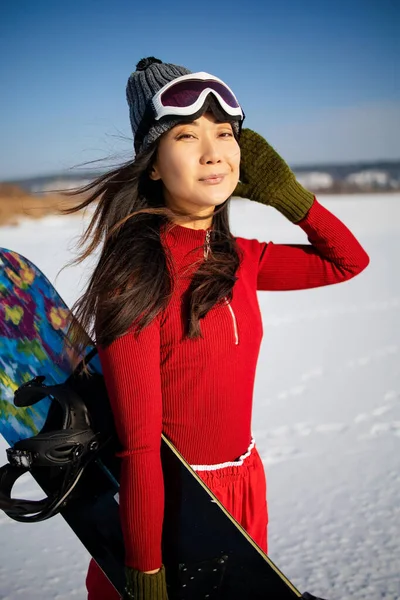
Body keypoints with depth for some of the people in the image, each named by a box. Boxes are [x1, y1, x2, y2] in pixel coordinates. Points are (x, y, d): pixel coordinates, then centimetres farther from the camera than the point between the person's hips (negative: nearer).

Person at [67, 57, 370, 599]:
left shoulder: (235, 259, -1)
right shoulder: (137, 268, -22)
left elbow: (348, 261, 12)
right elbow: (138, 443, -22)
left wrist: (288, 194, 0)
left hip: (246, 487, 7)